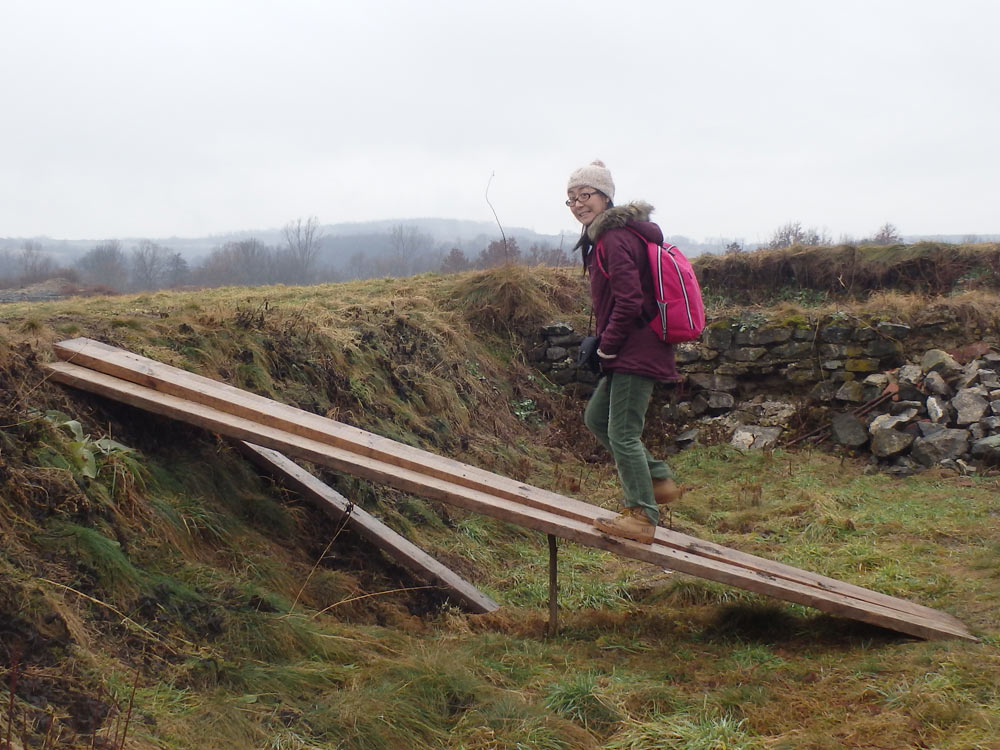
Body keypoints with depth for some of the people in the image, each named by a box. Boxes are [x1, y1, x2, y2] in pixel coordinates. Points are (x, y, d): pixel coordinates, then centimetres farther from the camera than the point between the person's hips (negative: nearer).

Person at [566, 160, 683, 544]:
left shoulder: (616, 239, -17)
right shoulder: (604, 237, 16)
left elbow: (629, 302, -23)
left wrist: (607, 347, -13)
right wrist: (603, 342, 13)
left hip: (636, 351, -11)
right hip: (633, 350, 11)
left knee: (622, 432, -5)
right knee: (596, 418, 18)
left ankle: (642, 517, 4)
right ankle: (660, 480, 23)